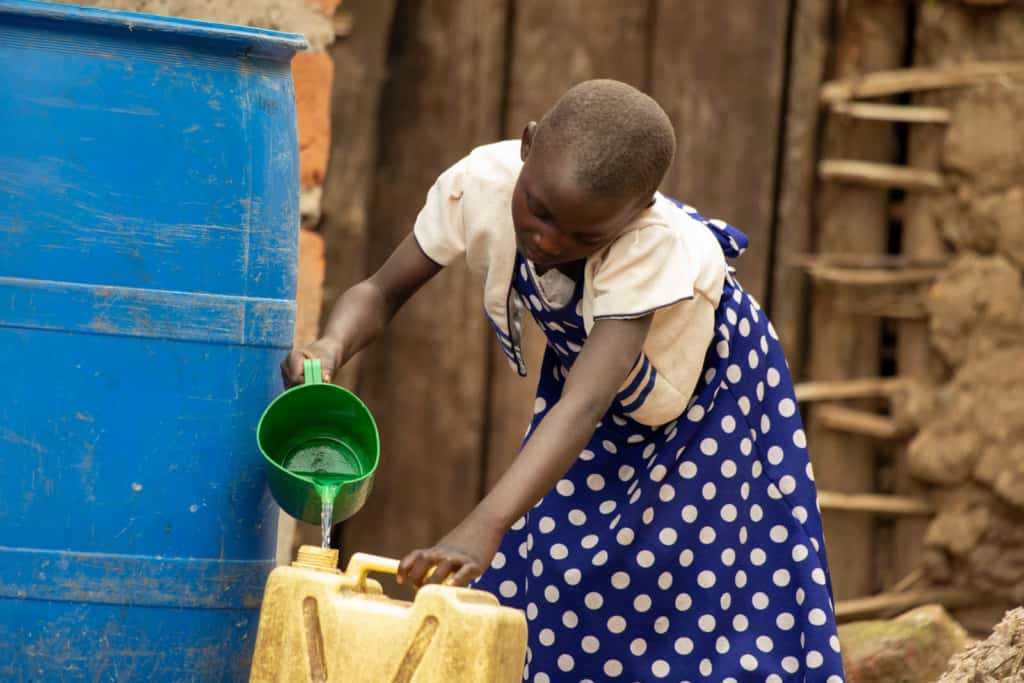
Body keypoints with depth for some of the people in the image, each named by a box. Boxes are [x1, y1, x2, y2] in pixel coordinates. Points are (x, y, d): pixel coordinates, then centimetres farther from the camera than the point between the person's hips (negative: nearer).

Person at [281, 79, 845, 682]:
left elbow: (584, 405, -52)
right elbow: (381, 292, -18)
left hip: (708, 392, -4)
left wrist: (485, 529, -64)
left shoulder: (655, 246, -42)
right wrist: (334, 346, -42)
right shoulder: (479, 185, -31)